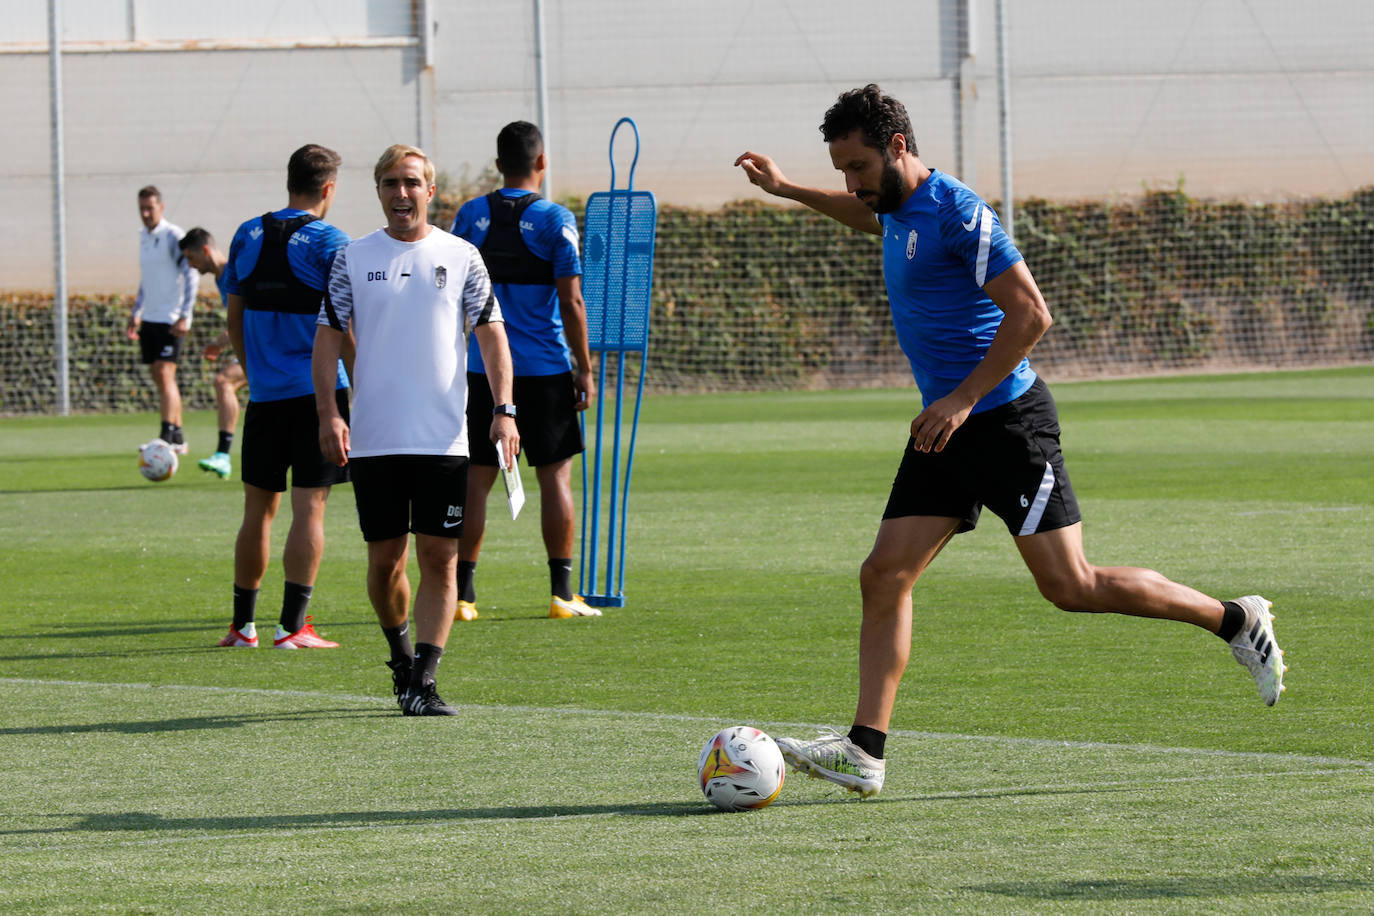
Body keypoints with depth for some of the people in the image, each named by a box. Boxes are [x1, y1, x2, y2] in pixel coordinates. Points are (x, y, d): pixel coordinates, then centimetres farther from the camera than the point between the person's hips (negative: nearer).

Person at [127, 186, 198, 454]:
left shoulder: (173, 236, -10)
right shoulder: (144, 238, 14)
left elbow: (191, 275, -12)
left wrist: (184, 316, -18)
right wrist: (136, 314, 21)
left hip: (171, 320, -8)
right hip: (150, 319, 8)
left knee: (165, 374, -15)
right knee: (160, 378, 8)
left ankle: (167, 437, -19)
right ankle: (178, 438, 15)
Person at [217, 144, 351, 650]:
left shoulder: (247, 237, 7)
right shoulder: (329, 242, -8)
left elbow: (234, 320, 13)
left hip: (264, 394, 4)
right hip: (319, 393, -4)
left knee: (258, 509, 11)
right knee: (309, 507, -3)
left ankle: (243, 623, 15)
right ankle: (292, 626, -8)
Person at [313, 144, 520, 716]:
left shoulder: (461, 257, 4)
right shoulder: (353, 258, 5)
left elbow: (491, 333, 6)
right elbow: (328, 336, 6)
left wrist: (503, 409, -6)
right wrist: (328, 413, -6)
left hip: (444, 438, -1)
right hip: (372, 441, 1)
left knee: (439, 560, -7)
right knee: (385, 558, 6)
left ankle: (423, 682, -8)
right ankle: (401, 658, 28)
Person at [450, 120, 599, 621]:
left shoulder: (470, 216, 3)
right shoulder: (556, 221, -7)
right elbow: (570, 303, -9)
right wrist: (584, 370, -2)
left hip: (484, 368, 3)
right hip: (545, 369, -3)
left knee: (475, 479, 5)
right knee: (555, 477, 4)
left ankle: (462, 593, 4)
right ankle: (561, 593, 2)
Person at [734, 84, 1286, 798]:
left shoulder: (956, 214, -17)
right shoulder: (897, 210, 11)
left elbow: (1030, 314, -22)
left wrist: (963, 399, -23)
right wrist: (786, 190, 38)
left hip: (1005, 420, -9)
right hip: (946, 427, 9)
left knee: (1070, 586, -8)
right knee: (884, 577, -2)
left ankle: (1236, 621, 8)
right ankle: (865, 752, -4)